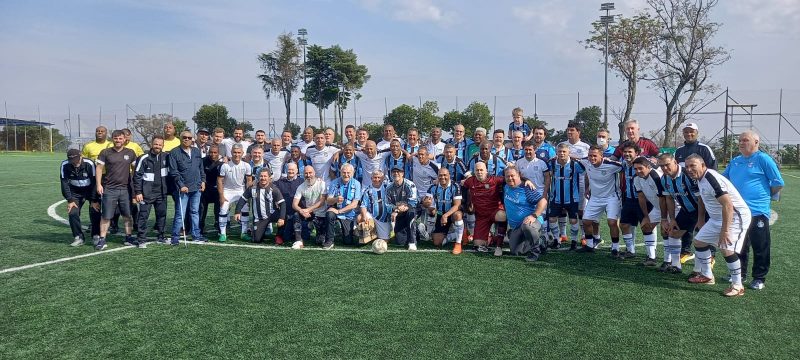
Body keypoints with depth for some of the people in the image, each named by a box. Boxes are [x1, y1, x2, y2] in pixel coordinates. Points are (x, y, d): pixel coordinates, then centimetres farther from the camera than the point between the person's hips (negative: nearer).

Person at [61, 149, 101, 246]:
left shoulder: (89, 164, -26)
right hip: (75, 192, 3)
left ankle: (96, 236, 6)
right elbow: (64, 183, -10)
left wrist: (94, 200, -19)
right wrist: (70, 200, -14)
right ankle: (78, 237, 4)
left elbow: (95, 182, -20)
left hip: (91, 190, -2)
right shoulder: (65, 165, -18)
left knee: (95, 212, -11)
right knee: (73, 213, -9)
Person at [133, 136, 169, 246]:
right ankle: (142, 239, 4)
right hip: (147, 193, -4)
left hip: (161, 193, 4)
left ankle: (161, 237, 21)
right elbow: (137, 176, -5)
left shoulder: (165, 157, 6)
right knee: (143, 215, -3)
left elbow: (169, 173, 17)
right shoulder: (144, 158, -6)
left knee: (162, 214, 10)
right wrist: (138, 192, -9)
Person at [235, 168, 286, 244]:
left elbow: (282, 203, -18)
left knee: (284, 215, -33)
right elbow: (243, 200, 7)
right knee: (257, 240, -9)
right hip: (259, 219, 2)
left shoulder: (273, 189, -11)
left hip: (272, 215, -1)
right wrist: (238, 212, -2)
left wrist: (281, 218, -31)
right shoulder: (253, 188, -3)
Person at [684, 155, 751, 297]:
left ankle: (737, 286, -5)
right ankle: (707, 276, 29)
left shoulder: (712, 179, -27)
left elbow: (728, 205, -31)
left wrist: (724, 230, -32)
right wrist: (701, 219, 27)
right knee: (699, 241, 14)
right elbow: (703, 199, 22)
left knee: (726, 249, -22)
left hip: (735, 216, -10)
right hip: (717, 217, 10)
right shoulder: (700, 179, 3)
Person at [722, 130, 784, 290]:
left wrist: (766, 196, 3)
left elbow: (778, 183, -7)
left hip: (757, 212, -6)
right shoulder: (734, 162, 13)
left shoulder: (763, 159, -7)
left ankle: (759, 278, 13)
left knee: (760, 248, 3)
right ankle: (739, 274, 26)